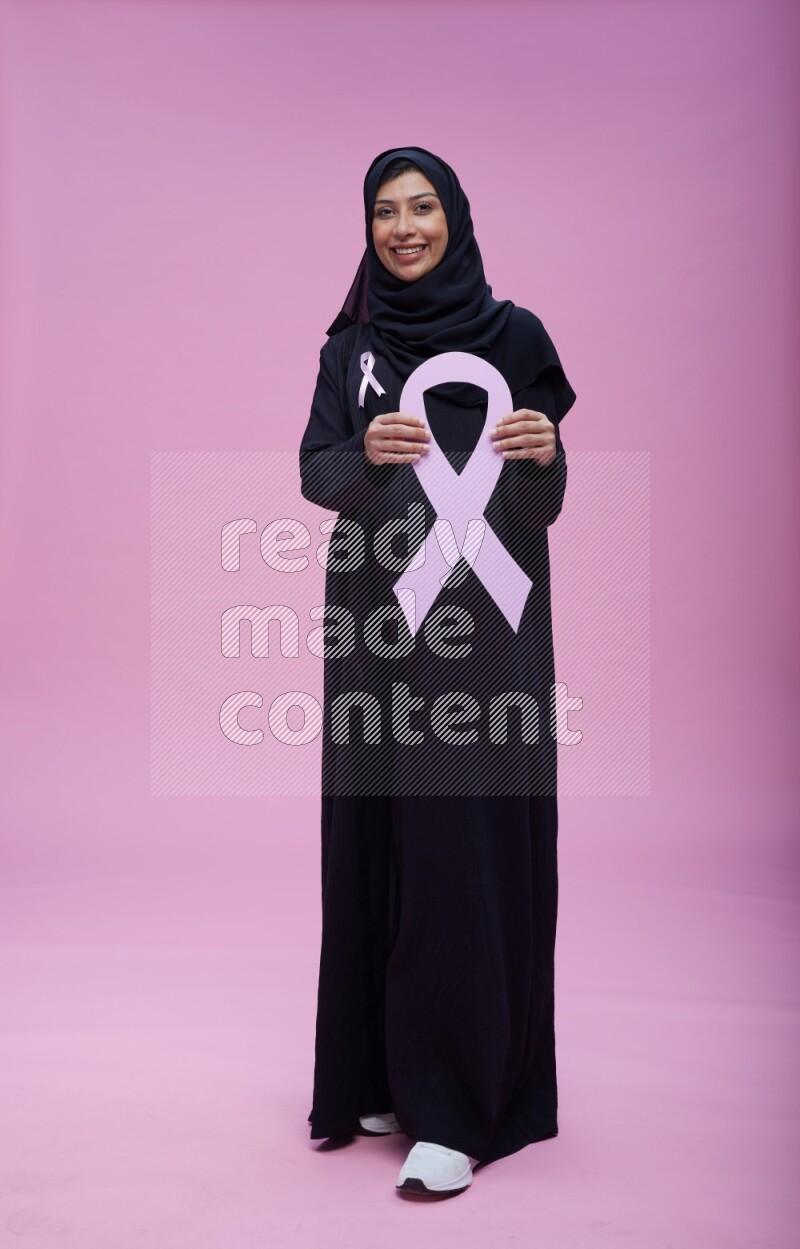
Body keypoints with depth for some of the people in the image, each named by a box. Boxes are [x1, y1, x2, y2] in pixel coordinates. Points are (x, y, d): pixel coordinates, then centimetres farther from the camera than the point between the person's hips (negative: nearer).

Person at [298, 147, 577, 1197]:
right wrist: (366, 453, -18)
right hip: (378, 620, 3)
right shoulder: (351, 347, 13)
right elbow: (315, 472, 4)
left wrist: (545, 454, -18)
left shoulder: (514, 334, 6)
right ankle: (386, 1071, 20)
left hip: (487, 625, -3)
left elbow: (543, 504, 4)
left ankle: (460, 1108, 1)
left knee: (469, 844, -6)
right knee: (377, 839, 5)